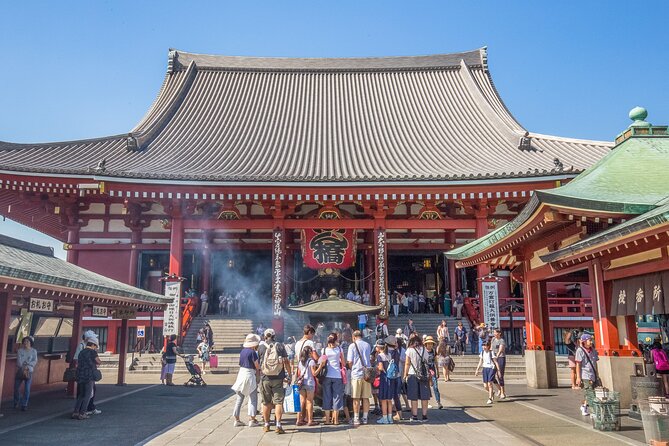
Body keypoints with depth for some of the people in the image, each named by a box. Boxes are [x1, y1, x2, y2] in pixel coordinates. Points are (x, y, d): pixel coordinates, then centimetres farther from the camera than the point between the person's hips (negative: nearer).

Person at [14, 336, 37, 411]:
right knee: (16, 387, 6)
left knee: (27, 389, -6)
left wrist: (27, 366, -20)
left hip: (29, 372, -1)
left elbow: (35, 361, -5)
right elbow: (19, 360, -9)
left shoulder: (34, 351, 1)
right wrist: (23, 369, -20)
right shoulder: (20, 350, 0)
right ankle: (16, 403, 29)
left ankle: (24, 405, 3)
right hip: (20, 371, 1)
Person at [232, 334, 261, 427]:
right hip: (249, 375, -7)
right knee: (253, 398, 3)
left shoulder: (243, 351, 8)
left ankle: (236, 419, 14)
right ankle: (251, 420, 2)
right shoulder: (253, 352, -14)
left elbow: (241, 363, 11)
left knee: (239, 398, 11)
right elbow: (257, 366, -12)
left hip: (241, 373, 7)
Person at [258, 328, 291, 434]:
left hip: (265, 378, 1)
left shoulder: (261, 348, 1)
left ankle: (266, 425, 21)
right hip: (278, 378, -1)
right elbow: (286, 361, -1)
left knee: (266, 402, 12)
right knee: (278, 402, 2)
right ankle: (278, 425, -5)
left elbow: (258, 363, 6)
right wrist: (289, 374, 7)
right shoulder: (280, 346, 0)